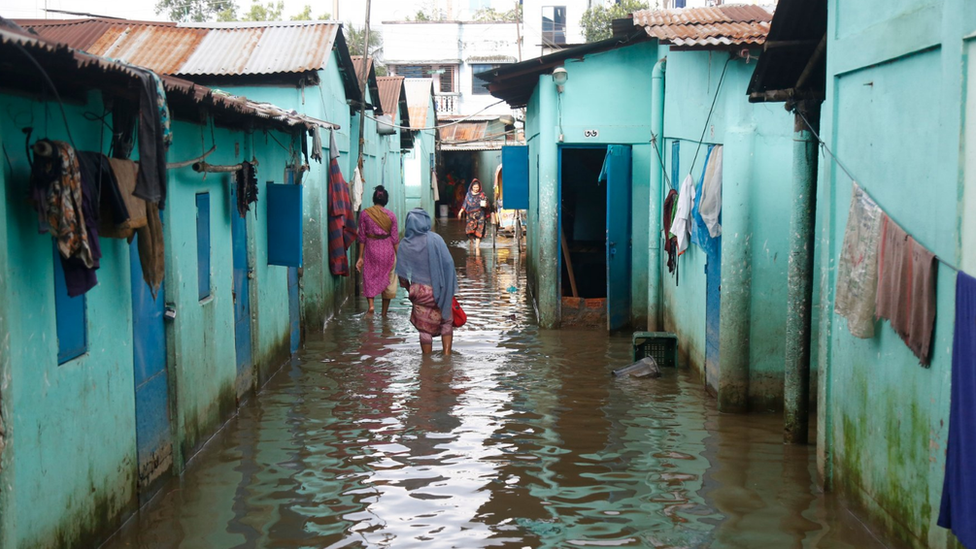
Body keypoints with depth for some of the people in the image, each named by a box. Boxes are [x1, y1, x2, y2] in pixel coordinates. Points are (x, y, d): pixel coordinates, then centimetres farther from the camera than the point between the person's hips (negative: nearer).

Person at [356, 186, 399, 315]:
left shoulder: (365, 214, -4)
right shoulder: (391, 215, -4)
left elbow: (362, 237, -2)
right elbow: (395, 238, -2)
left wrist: (360, 257, 4)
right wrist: (398, 256, 6)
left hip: (371, 249, 0)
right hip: (387, 250, 0)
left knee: (369, 277, 12)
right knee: (387, 279, 13)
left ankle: (371, 304, -13)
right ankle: (384, 312, 21)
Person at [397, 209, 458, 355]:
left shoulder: (405, 245, -6)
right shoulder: (435, 239, -10)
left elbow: (402, 277, -4)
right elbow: (448, 263, -11)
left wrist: (410, 290, 13)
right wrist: (450, 287, 0)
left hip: (419, 291, 1)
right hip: (438, 290, -1)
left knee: (425, 329, 11)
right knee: (446, 323, 17)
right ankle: (447, 354, 4)